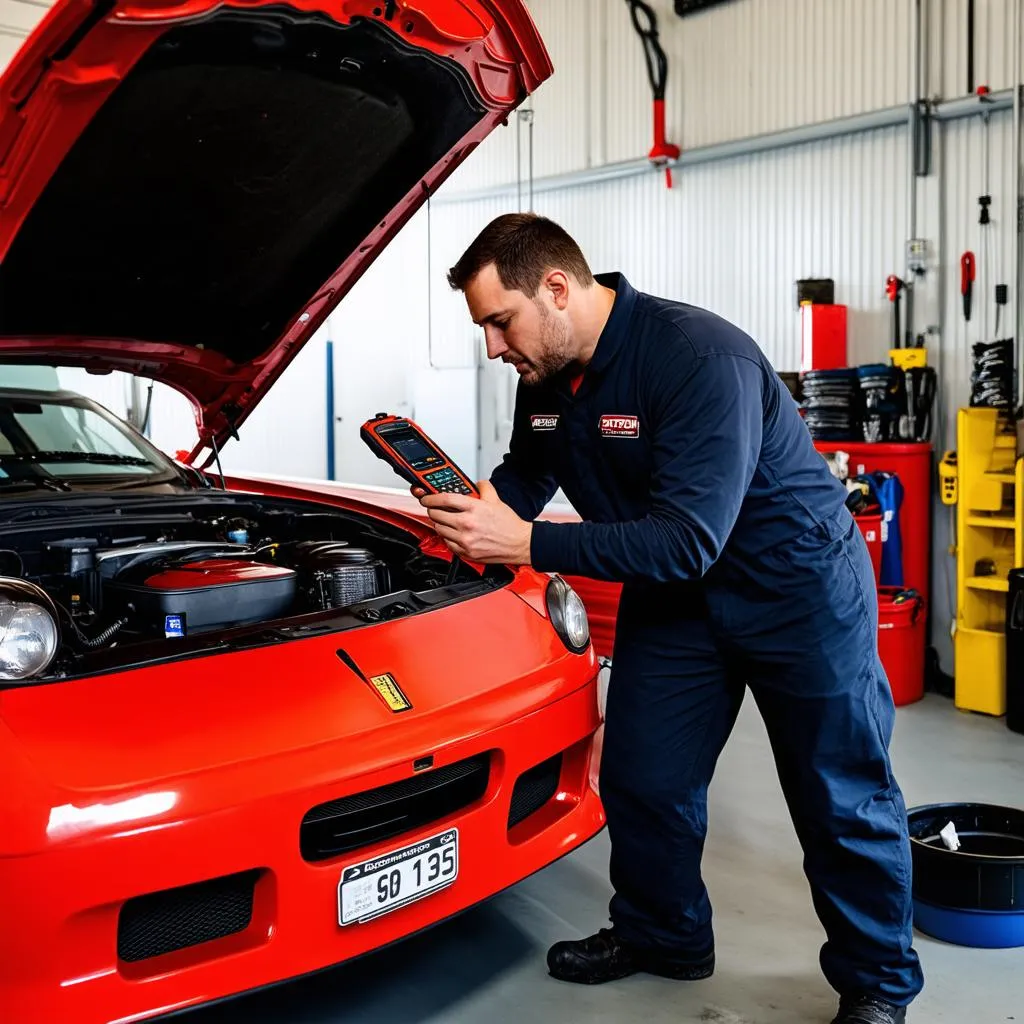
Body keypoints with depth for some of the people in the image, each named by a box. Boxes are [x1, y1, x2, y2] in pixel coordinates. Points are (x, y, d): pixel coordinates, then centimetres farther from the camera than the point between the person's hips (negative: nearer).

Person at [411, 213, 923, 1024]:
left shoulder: (700, 357, -31)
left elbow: (686, 541, -36)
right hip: (672, 594, 7)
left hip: (796, 584, -7)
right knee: (641, 776, 11)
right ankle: (662, 936, 35)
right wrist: (475, 506, -13)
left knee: (842, 798, 6)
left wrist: (524, 543, -38)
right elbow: (527, 477, 11)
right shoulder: (546, 377, -6)